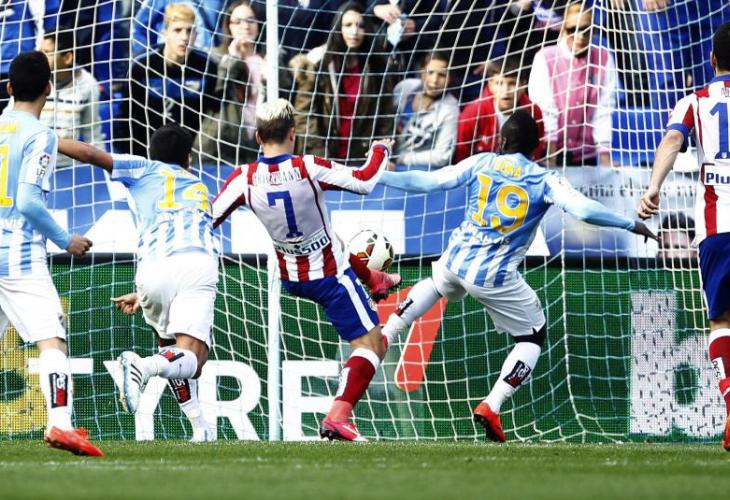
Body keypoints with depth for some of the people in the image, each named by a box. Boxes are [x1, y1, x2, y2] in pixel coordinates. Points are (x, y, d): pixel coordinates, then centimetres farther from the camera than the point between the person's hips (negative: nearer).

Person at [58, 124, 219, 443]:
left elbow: (91, 155, 14)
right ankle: (145, 366, -42)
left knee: (170, 347, 23)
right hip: (200, 266, 0)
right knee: (190, 357, -11)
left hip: (152, 271, 0)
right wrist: (143, 294, 43)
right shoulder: (200, 190, 36)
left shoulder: (146, 170, 25)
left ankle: (199, 425, 11)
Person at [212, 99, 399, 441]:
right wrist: (380, 151, -3)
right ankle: (337, 416, -17)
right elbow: (365, 182, -22)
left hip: (290, 280, 6)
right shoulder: (309, 168, -26)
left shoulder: (244, 179, -15)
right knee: (371, 343, -2)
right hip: (329, 276, -6)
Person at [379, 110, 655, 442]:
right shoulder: (545, 180, -3)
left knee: (437, 281, 41)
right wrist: (631, 225, -5)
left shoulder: (481, 163, 4)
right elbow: (583, 209, -15)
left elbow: (428, 181, 1)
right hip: (496, 278, -4)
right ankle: (492, 406, 0)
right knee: (533, 336, 16)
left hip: (456, 261, 4)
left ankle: (385, 336, 31)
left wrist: (378, 177, 11)